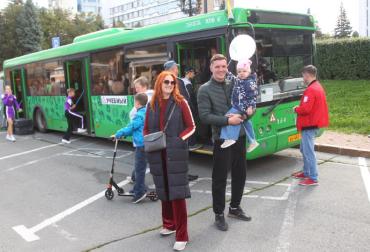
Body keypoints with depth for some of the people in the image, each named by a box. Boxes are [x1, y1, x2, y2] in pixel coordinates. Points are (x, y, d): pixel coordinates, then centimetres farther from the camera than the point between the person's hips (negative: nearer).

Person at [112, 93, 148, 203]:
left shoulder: (139, 115, -16)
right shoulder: (146, 113, 13)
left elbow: (130, 127, -14)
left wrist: (118, 134, -3)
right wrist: (124, 134, 16)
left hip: (141, 144, -10)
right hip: (145, 143, 10)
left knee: (139, 168, -6)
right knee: (140, 167, 19)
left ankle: (139, 192, -4)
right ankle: (140, 188, 29)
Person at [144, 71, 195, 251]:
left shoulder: (180, 102, -2)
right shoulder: (152, 105, 9)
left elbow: (191, 127, 0)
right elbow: (146, 129, 16)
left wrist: (179, 139, -15)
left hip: (176, 154, -4)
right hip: (157, 155, 4)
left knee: (177, 192, -5)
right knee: (163, 190, 15)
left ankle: (182, 236, 3)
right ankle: (169, 224, 35)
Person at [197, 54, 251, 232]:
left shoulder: (233, 85, 8)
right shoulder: (205, 90, -6)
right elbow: (204, 116, -14)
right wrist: (227, 120, -20)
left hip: (239, 136, 5)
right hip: (221, 139, -5)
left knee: (240, 174, 15)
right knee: (220, 178, 3)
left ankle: (235, 208, 34)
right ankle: (219, 214, 18)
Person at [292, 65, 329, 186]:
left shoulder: (311, 90, -20)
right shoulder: (317, 86, 14)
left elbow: (305, 109, -26)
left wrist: (296, 109, -6)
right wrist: (300, 108, 8)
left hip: (309, 125, -11)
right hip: (313, 123, 11)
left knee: (308, 151, -6)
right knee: (304, 149, 20)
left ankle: (313, 178, -1)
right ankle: (306, 172, 31)